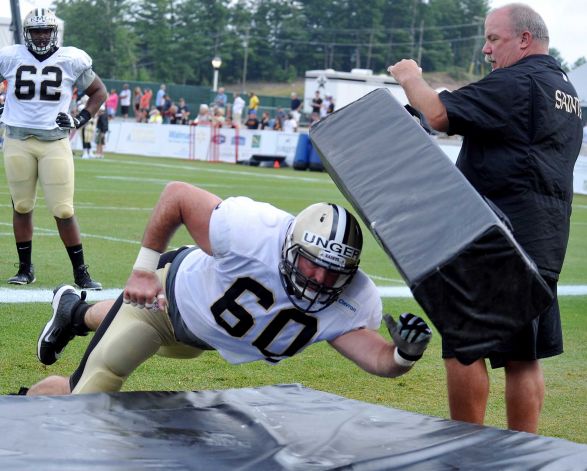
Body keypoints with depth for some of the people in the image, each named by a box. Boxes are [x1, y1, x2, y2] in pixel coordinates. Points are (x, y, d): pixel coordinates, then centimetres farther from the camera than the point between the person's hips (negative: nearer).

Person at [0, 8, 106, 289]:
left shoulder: (71, 61, 0)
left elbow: (99, 92, 13)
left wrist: (81, 120, 1)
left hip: (55, 142, -1)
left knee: (63, 211, -5)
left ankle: (80, 272, 5)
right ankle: (25, 269, 21)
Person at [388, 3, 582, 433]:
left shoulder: (516, 83, -13)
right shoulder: (565, 89, 19)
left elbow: (439, 115, -19)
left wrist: (411, 77, -1)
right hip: (546, 242, 10)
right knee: (524, 357, 11)